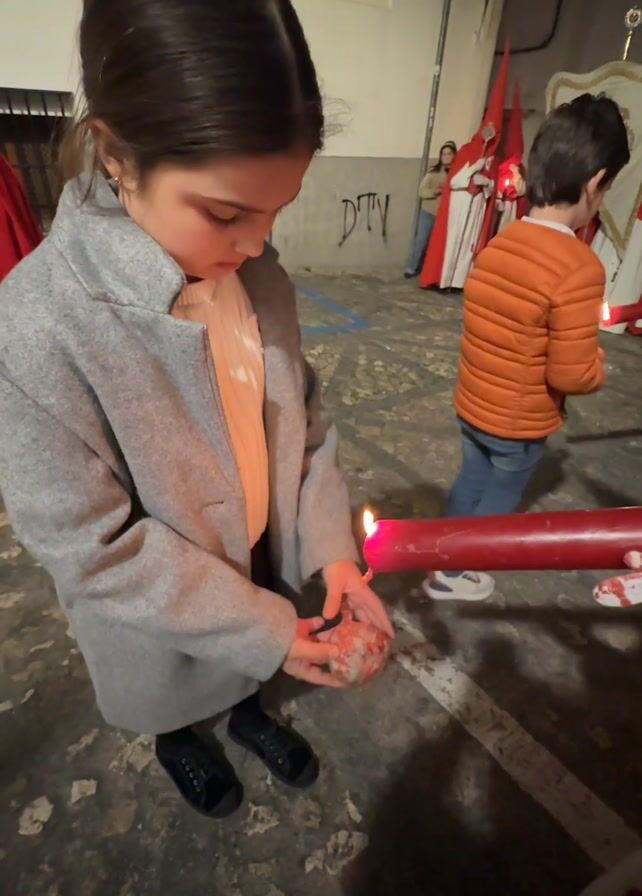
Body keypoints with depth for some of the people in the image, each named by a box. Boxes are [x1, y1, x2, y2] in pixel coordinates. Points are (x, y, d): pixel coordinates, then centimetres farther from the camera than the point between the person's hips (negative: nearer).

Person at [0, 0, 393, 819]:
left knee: (249, 671, 33)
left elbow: (304, 421, -6)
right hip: (161, 605, -3)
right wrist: (266, 629, -22)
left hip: (263, 558, 4)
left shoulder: (258, 274, -15)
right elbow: (94, 549, -26)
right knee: (174, 691, 31)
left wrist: (331, 551, -15)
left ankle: (247, 715, 68)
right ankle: (176, 743, 67)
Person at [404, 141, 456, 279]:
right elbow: (422, 190, -5)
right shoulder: (433, 171, -1)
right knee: (421, 240, 2)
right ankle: (412, 268, 12)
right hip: (428, 211, 1)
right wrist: (436, 191, -19)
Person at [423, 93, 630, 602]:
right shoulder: (579, 268, -24)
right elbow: (571, 375, -24)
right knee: (499, 499, 17)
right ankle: (451, 573, 35)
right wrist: (598, 360, -2)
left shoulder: (498, 244, -3)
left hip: (472, 404, 6)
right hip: (522, 422, -6)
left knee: (472, 481, 26)